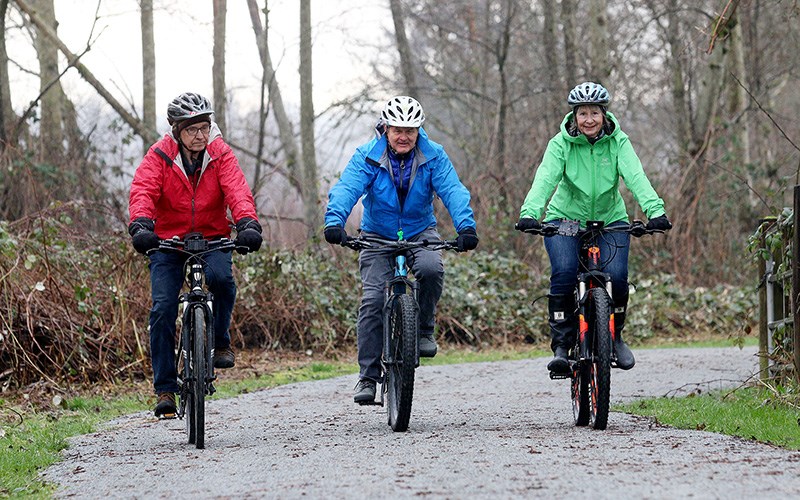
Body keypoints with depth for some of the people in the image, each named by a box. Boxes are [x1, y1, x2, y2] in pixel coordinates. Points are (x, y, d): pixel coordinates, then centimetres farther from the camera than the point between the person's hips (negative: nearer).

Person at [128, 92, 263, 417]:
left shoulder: (220, 154, -8)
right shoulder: (160, 156, -10)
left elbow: (237, 190, -21)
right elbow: (143, 191, -23)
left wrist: (248, 223, -41)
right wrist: (140, 225, -43)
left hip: (212, 237, 0)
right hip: (168, 239, 0)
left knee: (220, 276, -32)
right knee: (163, 308, -12)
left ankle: (221, 341, -5)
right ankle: (165, 389, -4)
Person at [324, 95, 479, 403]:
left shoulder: (433, 156, -11)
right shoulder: (368, 157, -13)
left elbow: (452, 190, -22)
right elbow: (346, 188, -27)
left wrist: (466, 227, -40)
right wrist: (334, 221, -46)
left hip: (420, 232, 0)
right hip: (378, 235, 0)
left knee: (431, 269, -32)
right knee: (372, 300, -13)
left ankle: (424, 329, -6)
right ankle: (368, 377, -5)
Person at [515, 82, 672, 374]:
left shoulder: (617, 142, -10)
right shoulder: (561, 144, -12)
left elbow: (636, 177, -24)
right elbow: (545, 179, -26)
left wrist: (655, 211, -42)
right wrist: (530, 214, -44)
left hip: (610, 220, 1)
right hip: (566, 219, -1)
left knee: (616, 275, -21)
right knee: (564, 272, -26)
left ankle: (615, 336, 6)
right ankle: (561, 345, -15)